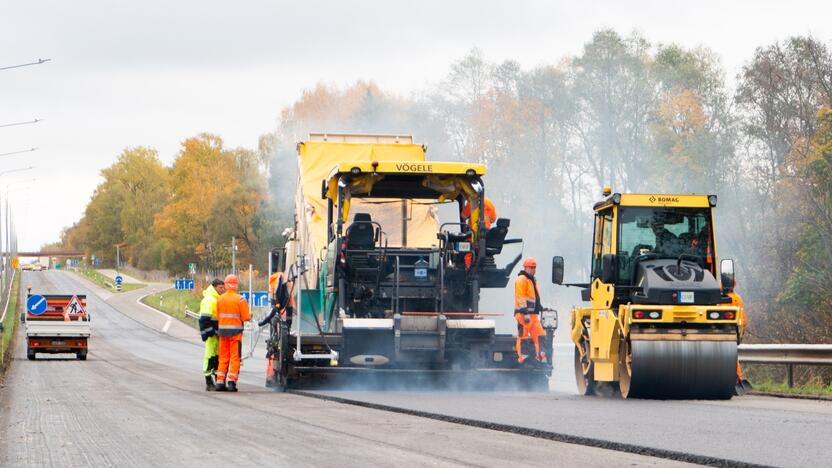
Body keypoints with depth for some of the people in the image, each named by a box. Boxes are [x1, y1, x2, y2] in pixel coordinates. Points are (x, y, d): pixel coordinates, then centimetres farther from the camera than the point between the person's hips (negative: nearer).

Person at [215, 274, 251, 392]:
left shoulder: (220, 299, 4)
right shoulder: (240, 299, -10)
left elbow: (217, 316, 7)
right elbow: (246, 317, -10)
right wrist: (250, 315, 11)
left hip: (222, 329, 4)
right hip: (235, 330, -4)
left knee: (223, 357, 12)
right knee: (235, 357, 1)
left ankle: (220, 382, 10)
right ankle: (231, 382, -7)